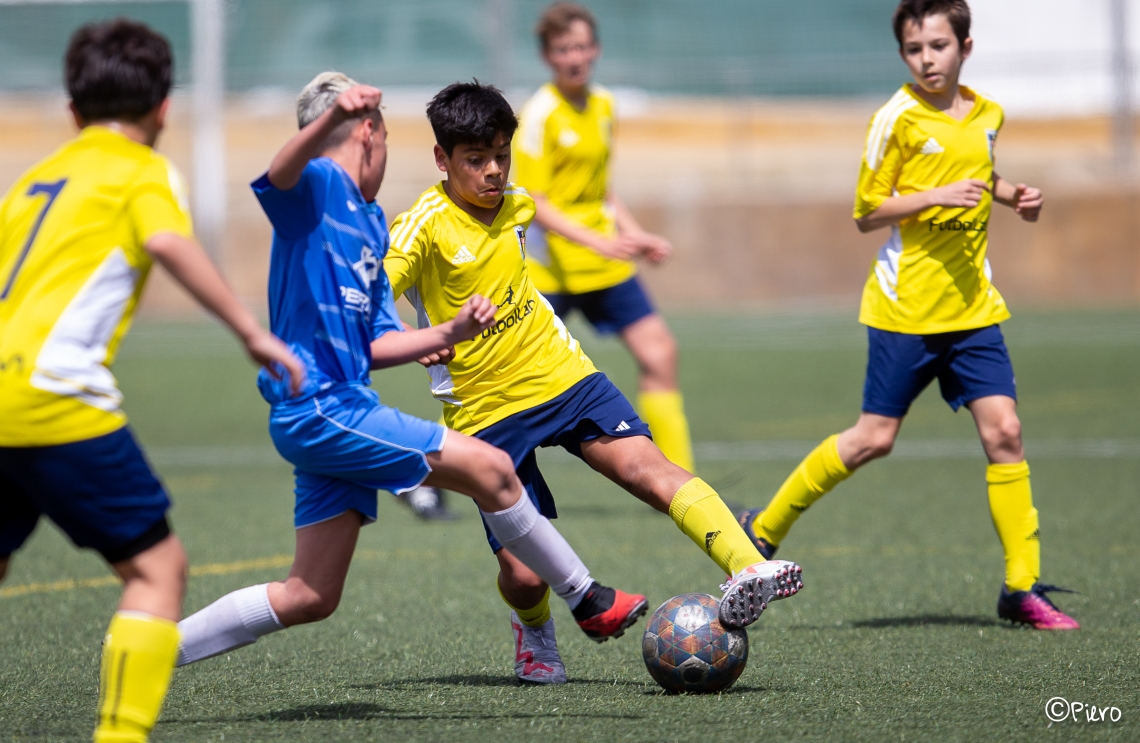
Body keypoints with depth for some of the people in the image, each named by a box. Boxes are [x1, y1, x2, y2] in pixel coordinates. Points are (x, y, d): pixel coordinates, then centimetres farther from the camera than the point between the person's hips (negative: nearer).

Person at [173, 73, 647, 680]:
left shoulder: (371, 223, 20)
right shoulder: (317, 187, -6)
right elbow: (280, 176, -34)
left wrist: (449, 333, 8)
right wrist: (331, 119, -52)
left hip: (338, 409, 10)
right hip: (317, 408, -10)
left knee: (309, 598, 9)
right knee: (491, 469, -7)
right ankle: (588, 601, 8)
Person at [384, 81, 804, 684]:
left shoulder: (516, 208, 6)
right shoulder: (426, 225, -13)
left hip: (561, 377, 4)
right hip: (484, 411, -4)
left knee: (647, 464, -23)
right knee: (523, 575, -7)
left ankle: (747, 572, -38)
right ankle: (534, 632, 30)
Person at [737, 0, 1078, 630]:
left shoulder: (987, 115, 9)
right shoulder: (898, 119, -9)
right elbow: (867, 213, -8)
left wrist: (1011, 195, 10)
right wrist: (939, 197, -21)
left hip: (973, 306, 5)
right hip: (906, 309, -5)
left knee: (1003, 431, -5)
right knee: (874, 437, -2)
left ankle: (1022, 587, -1)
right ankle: (764, 529, 16)